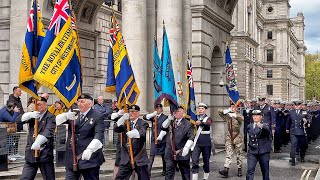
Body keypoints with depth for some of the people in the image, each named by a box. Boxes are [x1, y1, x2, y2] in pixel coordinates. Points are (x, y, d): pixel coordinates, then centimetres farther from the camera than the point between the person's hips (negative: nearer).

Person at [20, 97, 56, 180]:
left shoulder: (50, 117, -5)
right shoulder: (33, 115, 15)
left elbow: (48, 132, -20)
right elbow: (22, 118, -3)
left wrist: (38, 142, -37)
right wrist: (30, 115, -24)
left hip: (45, 154, -5)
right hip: (31, 154, 5)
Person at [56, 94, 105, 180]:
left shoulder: (97, 117, -6)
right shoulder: (73, 114, 12)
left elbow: (99, 135, -18)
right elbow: (57, 120, 5)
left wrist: (89, 149, -34)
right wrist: (66, 116, -18)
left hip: (89, 158, -5)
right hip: (71, 158, 5)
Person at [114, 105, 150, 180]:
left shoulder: (143, 123, -3)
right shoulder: (125, 122, 9)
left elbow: (142, 133, -24)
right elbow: (116, 129, -6)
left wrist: (134, 133, -47)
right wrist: (122, 119, -22)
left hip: (140, 157, -3)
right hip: (126, 157, 3)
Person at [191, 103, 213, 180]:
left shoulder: (208, 118, 0)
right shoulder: (195, 118, 8)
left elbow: (208, 123, -25)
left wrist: (200, 122, -45)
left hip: (206, 143, -1)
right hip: (196, 143, 1)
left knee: (206, 162, 8)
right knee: (194, 161, -11)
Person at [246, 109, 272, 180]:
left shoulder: (265, 125, -3)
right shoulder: (249, 126, 11)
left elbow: (267, 129, -28)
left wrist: (261, 126, -50)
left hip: (263, 152, -2)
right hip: (252, 152, 2)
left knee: (265, 170, 8)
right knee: (250, 170, -9)